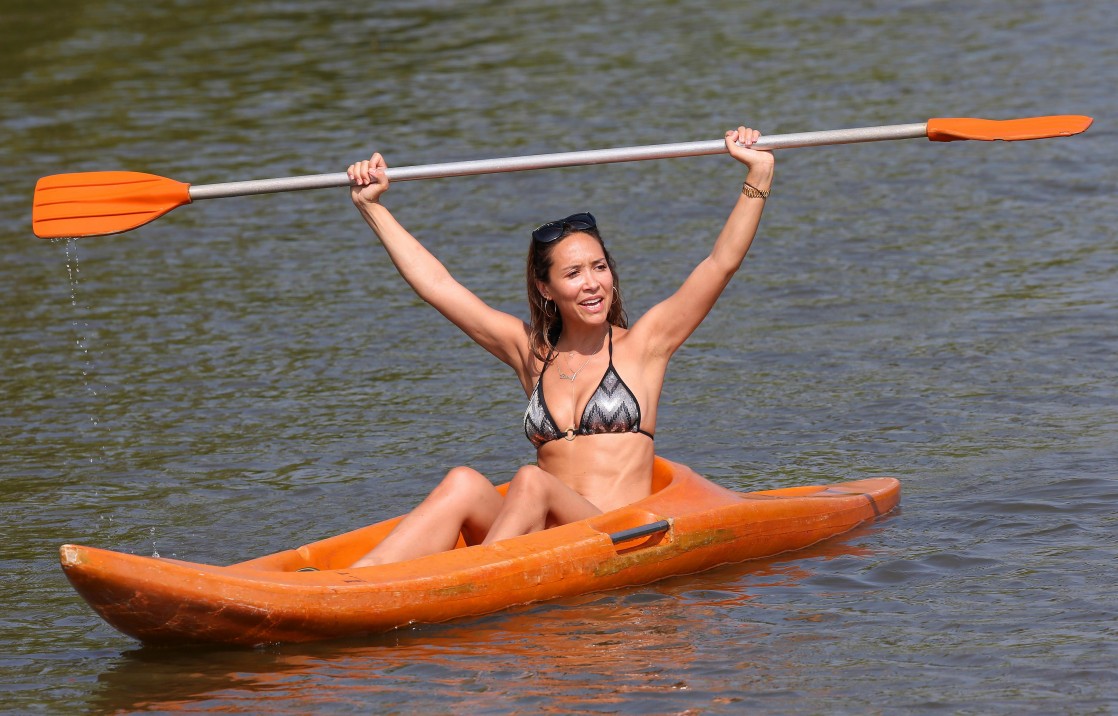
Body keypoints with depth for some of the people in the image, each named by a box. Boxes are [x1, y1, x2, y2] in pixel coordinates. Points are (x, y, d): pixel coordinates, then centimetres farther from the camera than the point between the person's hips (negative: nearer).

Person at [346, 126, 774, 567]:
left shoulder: (641, 344, 10)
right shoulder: (531, 352, 19)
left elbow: (722, 263, 3)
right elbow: (435, 283, 20)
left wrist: (759, 176, -6)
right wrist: (370, 206, 19)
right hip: (541, 541, 3)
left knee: (532, 482, -31)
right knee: (463, 484, -25)